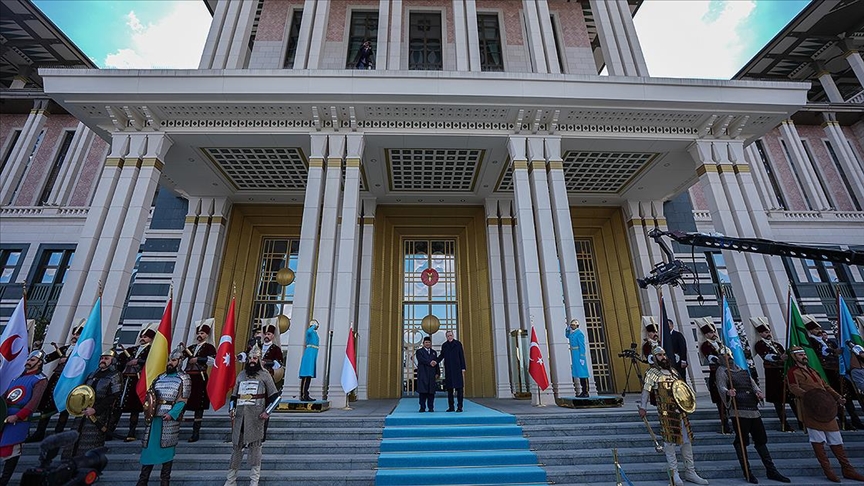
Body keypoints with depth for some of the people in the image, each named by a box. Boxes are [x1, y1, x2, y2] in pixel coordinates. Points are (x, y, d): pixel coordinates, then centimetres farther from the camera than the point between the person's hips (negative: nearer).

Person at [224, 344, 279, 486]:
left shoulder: (265, 375, -1)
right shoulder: (241, 375, 13)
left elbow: (275, 396, -1)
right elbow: (234, 396, 20)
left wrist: (267, 412, -9)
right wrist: (231, 410, 7)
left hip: (256, 418, -4)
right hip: (239, 417, 4)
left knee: (254, 447, 3)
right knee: (236, 447, 9)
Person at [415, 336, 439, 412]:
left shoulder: (434, 352, 19)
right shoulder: (419, 351, 6)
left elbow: (436, 363, 13)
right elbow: (421, 360, -12)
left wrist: (437, 373, 4)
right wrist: (429, 363, -19)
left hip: (432, 375, 3)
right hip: (422, 375, -3)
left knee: (431, 392, 1)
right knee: (423, 391, -3)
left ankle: (431, 408, 8)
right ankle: (422, 407, 3)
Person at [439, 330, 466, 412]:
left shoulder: (458, 343, 1)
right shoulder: (444, 345, 9)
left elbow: (462, 356, 0)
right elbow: (441, 355, 11)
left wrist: (463, 368, -5)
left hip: (457, 368, -3)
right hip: (448, 369, 3)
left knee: (459, 387, -4)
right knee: (449, 388, 6)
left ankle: (459, 406, 0)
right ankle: (451, 406, 14)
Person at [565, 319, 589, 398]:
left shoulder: (579, 333, -12)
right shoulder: (572, 333, 12)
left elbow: (582, 346, -15)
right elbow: (567, 336, 34)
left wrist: (582, 357, -19)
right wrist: (567, 329, 14)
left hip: (578, 354, -9)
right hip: (573, 354, 9)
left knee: (581, 372, -5)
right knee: (577, 371, 12)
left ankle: (585, 392, -1)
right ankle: (583, 391, 20)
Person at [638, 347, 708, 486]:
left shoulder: (673, 370, 14)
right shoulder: (652, 372, -9)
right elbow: (646, 390, -16)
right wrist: (643, 407, -25)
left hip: (681, 409, 7)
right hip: (666, 411, -7)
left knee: (687, 439, 13)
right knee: (670, 440, -1)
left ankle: (690, 472, 26)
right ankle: (674, 473, 11)